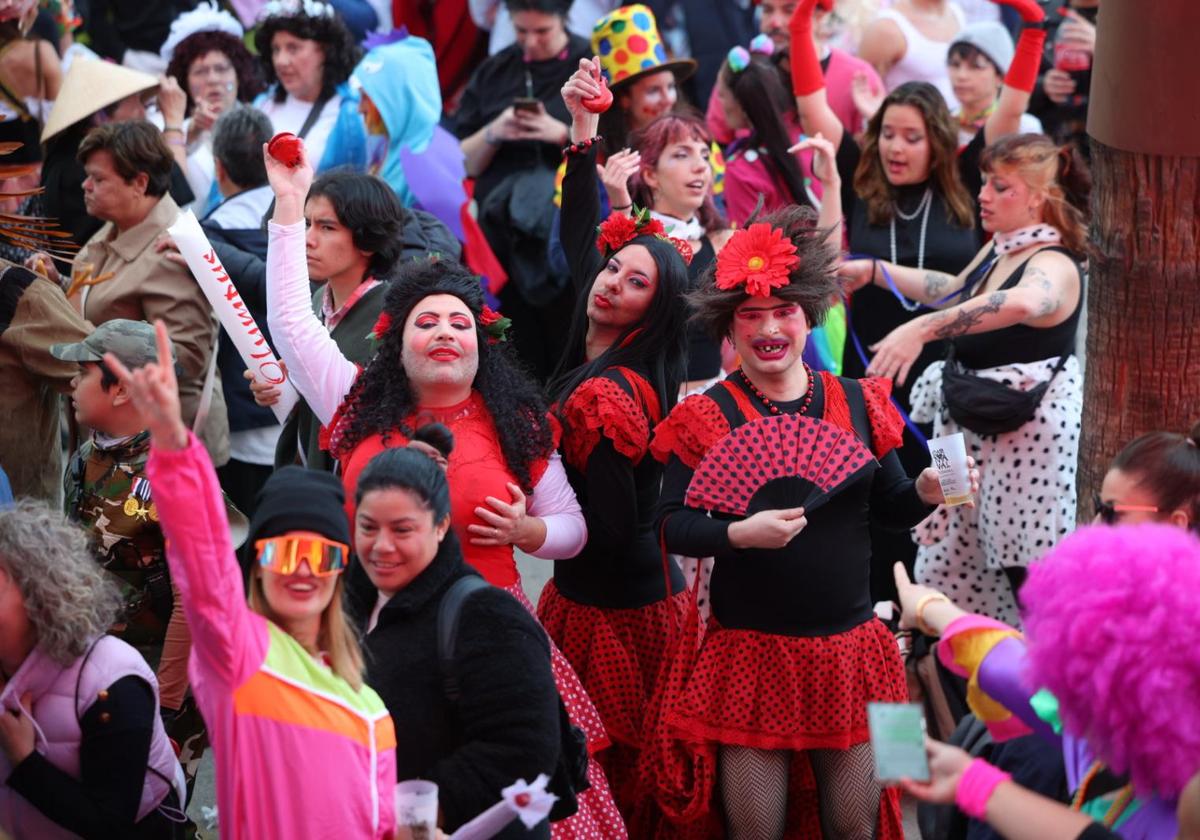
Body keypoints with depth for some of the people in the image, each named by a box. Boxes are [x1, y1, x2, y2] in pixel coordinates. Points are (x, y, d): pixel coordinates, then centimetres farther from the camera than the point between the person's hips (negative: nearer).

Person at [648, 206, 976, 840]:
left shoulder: (857, 403, 6)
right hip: (751, 650, -3)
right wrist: (739, 533, -25)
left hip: (849, 647, 3)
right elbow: (673, 525, -8)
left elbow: (889, 507, 11)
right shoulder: (706, 418, -3)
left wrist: (926, 491, -10)